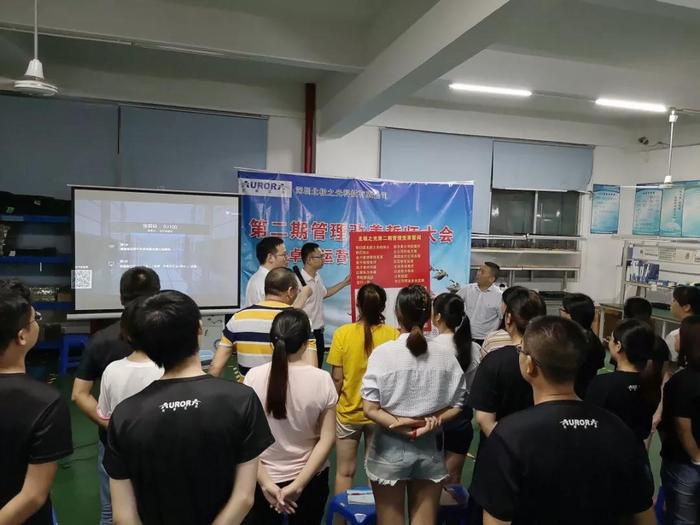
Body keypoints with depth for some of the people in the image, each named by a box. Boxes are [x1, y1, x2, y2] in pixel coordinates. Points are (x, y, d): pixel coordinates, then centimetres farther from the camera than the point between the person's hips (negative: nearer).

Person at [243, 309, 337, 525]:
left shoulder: (254, 377, -14)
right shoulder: (322, 379, -14)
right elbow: (327, 439, -13)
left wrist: (264, 482, -10)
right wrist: (298, 485, -11)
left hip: (265, 478, 0)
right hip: (310, 477, 0)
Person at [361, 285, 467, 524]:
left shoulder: (383, 352, -15)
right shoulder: (446, 355, -7)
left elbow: (370, 408, -17)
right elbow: (457, 405, -1)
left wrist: (399, 425, -13)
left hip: (390, 449, -2)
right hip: (431, 449, 2)